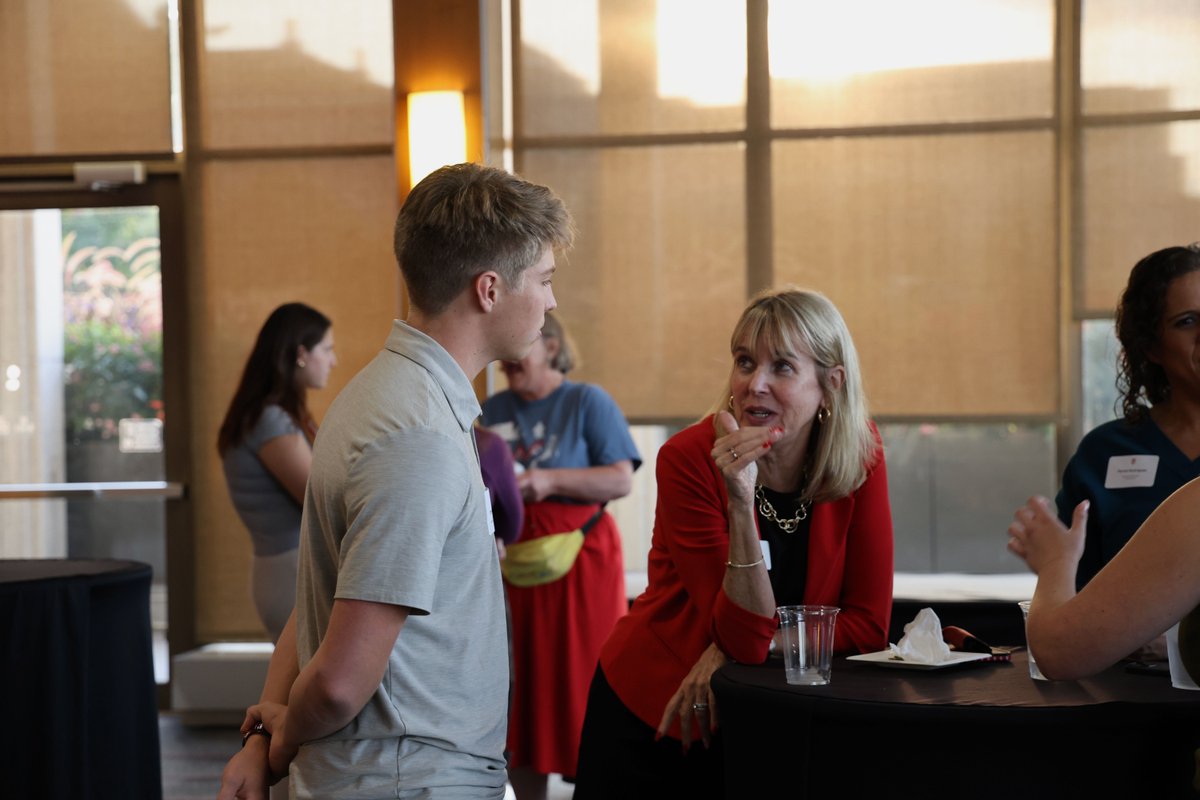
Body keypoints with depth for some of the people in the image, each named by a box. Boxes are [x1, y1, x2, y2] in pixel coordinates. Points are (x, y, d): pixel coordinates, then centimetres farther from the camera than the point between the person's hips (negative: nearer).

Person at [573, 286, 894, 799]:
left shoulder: (861, 456, -11)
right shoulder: (689, 460, -21)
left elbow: (868, 624, -11)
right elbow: (746, 639, -26)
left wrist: (735, 650, -20)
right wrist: (740, 503, -37)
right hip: (650, 712, -2)